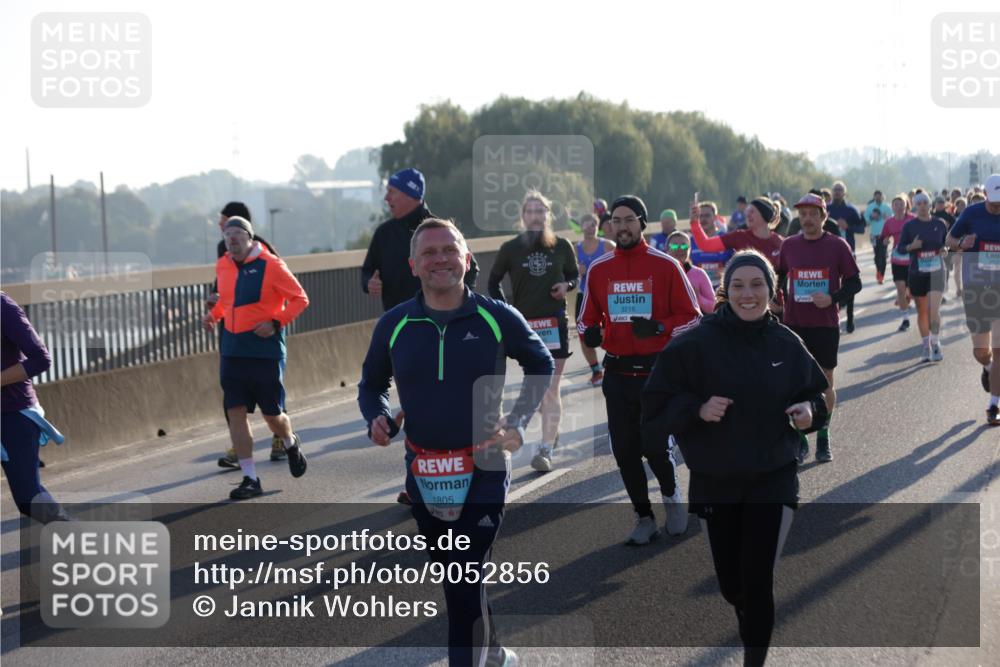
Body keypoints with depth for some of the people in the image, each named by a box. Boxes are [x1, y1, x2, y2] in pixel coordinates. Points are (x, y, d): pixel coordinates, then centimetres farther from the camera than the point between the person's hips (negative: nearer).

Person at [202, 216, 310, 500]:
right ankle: (250, 479, 3)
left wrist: (276, 323, -18)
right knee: (236, 413, -3)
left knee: (272, 415, 4)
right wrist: (214, 314, 4)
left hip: (266, 351, -5)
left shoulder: (270, 265, -10)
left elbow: (300, 298, -6)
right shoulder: (222, 266, 7)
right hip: (233, 351, 5)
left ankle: (291, 444, 39)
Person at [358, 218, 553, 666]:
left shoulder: (497, 318, -7)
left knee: (465, 579, -14)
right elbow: (371, 385, 13)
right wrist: (377, 420, -8)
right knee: (453, 575, 18)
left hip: (484, 469, -4)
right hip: (423, 473, 4)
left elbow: (541, 366, 10)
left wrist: (518, 423, -1)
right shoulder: (393, 325, -2)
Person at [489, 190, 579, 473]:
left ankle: (546, 449, -5)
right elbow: (494, 282, 10)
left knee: (550, 389, -5)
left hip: (555, 323, -1)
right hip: (524, 323, 1)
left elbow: (575, 275, 14)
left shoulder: (561, 246, 0)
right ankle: (552, 430, 33)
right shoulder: (511, 248, -1)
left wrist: (567, 286, -9)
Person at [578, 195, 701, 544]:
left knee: (655, 447, -6)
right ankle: (644, 518, 22)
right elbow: (588, 317, 18)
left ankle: (671, 494, 26)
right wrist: (589, 332, -5)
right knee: (625, 450, 6)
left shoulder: (666, 266, -3)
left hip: (658, 372, -3)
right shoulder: (598, 269, 7)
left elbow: (691, 317, -1)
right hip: (617, 374, 4)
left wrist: (659, 328, -18)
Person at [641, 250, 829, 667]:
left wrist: (810, 411, -10)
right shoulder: (695, 343, -10)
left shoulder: (787, 345, -2)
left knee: (758, 581, -8)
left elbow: (815, 396, 11)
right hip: (714, 483, 0)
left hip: (772, 480, 0)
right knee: (730, 582, 13)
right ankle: (751, 633, 47)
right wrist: (697, 409, -24)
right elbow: (656, 405, -8)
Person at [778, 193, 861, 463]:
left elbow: (854, 282, 0)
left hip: (827, 324, -1)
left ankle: (823, 438, 18)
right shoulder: (788, 245, 4)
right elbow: (778, 277, 20)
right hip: (794, 323, 2)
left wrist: (833, 298, -15)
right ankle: (799, 438, 11)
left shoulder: (837, 245, -3)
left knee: (825, 381, 6)